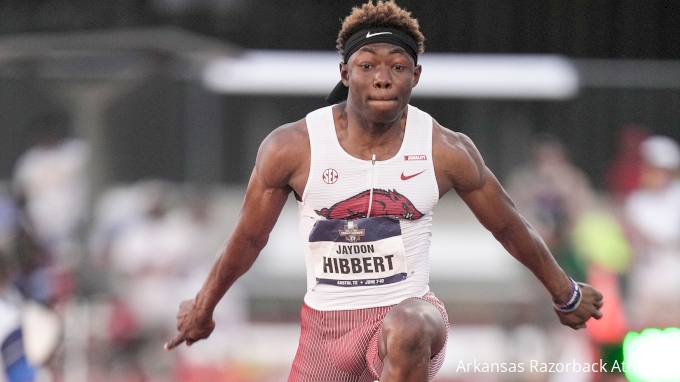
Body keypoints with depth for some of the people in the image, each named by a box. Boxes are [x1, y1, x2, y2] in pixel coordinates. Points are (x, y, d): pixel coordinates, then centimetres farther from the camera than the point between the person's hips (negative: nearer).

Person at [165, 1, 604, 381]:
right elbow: (249, 238, 7)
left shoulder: (446, 151, -7)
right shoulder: (292, 147, -9)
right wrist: (202, 308, 18)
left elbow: (509, 226, 9)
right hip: (326, 324, 2)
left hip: (410, 312, -2)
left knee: (407, 329, -38)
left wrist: (565, 293, 21)